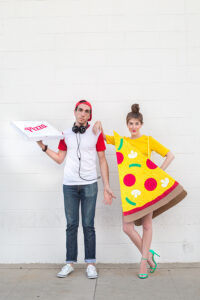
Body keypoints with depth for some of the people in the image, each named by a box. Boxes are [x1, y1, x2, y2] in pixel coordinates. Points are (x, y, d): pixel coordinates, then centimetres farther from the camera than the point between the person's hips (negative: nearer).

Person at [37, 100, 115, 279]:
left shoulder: (96, 134, 4)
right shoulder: (66, 134, 11)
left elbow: (102, 161, 4)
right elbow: (60, 158, 15)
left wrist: (107, 186, 0)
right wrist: (43, 146, 7)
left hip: (89, 185, -2)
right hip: (69, 185, 2)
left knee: (88, 225, 0)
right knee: (71, 225, 5)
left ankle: (91, 264, 9)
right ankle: (70, 263, 13)